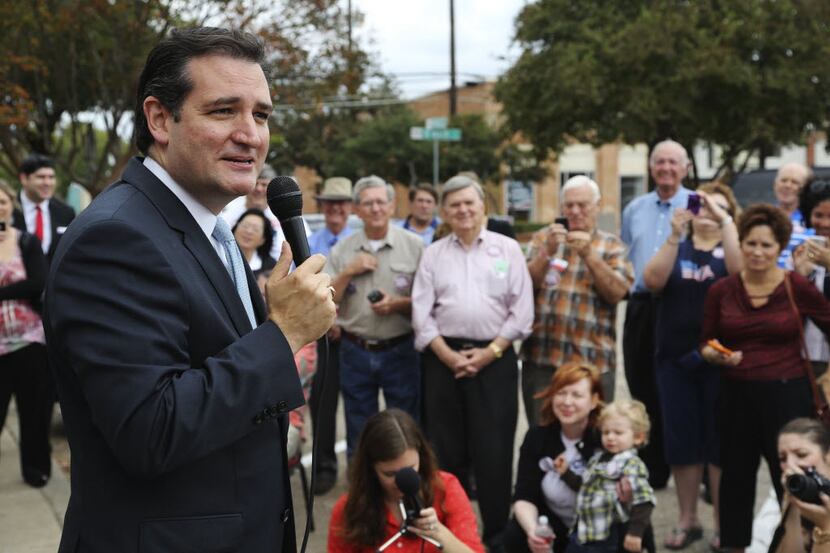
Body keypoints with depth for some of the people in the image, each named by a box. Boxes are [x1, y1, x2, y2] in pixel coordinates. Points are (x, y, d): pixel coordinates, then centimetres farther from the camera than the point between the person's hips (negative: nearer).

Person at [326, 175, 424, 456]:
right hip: (355, 352, 2)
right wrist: (348, 273, -8)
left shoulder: (414, 246, -1)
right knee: (358, 436, 13)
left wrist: (398, 304, -17)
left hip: (400, 351, -2)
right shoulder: (342, 250, 6)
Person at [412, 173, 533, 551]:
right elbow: (421, 312, 4)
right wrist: (447, 355, -7)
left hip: (495, 357, -2)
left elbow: (522, 311, -1)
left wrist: (489, 352, -8)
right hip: (443, 358, 2)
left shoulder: (507, 249, 5)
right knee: (446, 448, 6)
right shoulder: (433, 254, 10)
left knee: (493, 449, -1)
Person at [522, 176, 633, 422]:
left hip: (592, 359, -1)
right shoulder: (544, 238, 13)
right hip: (541, 357, 1)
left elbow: (617, 292, -6)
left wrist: (588, 254, -16)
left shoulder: (611, 245, 10)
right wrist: (548, 252, -14)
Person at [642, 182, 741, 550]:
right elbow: (652, 281, -10)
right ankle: (687, 520, 21)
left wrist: (724, 221, -21)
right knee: (680, 439, 7)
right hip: (675, 358, 2)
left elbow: (740, 270, -19)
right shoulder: (676, 248, 9)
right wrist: (675, 234, -17)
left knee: (719, 440, 2)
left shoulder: (730, 248, 5)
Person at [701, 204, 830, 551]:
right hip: (736, 395, 3)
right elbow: (706, 345, 7)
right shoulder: (721, 290, -1)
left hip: (787, 395, -3)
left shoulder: (798, 287, -8)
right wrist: (716, 355, -14)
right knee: (736, 479, 14)